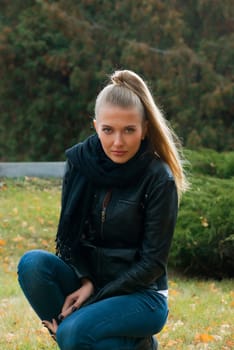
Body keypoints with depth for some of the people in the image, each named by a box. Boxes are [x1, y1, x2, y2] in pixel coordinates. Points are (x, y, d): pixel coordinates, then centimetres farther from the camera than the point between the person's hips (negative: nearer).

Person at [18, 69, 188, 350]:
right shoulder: (80, 160, -3)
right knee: (32, 263, -25)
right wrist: (84, 281, -15)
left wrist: (95, 298, -19)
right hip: (88, 278, 4)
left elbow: (152, 263, -14)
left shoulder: (159, 179, -15)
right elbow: (67, 235, 3)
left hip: (140, 294, -4)